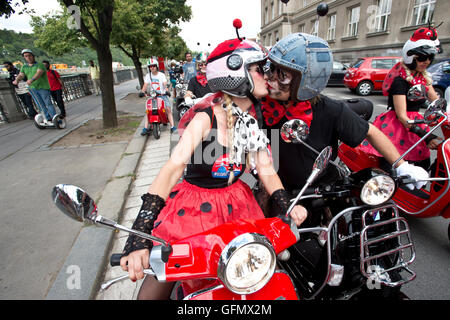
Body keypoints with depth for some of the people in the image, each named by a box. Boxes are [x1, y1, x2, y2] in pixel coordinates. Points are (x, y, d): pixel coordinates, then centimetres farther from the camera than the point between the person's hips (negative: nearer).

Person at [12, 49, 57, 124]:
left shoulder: (40, 65, -6)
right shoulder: (24, 66, 13)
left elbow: (38, 73, -23)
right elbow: (21, 75, 6)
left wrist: (31, 80, -40)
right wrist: (16, 80, -17)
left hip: (43, 87, -5)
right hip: (32, 88, 5)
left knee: (48, 104, -7)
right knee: (41, 105, 5)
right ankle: (48, 119, 9)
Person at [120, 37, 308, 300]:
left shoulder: (255, 120, 3)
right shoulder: (207, 117, -16)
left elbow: (266, 170, 2)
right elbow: (174, 166, -26)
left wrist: (287, 205, -17)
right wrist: (140, 234, -35)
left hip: (235, 201, 6)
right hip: (194, 202, -5)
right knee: (154, 289, -5)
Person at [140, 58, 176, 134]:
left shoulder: (161, 75, -2)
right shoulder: (148, 75, 6)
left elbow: (165, 84, -16)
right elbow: (145, 85, -4)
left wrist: (166, 90, -36)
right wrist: (142, 92, -23)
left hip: (162, 94, -2)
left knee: (168, 109, -18)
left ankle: (172, 126, -16)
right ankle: (145, 128, -11)